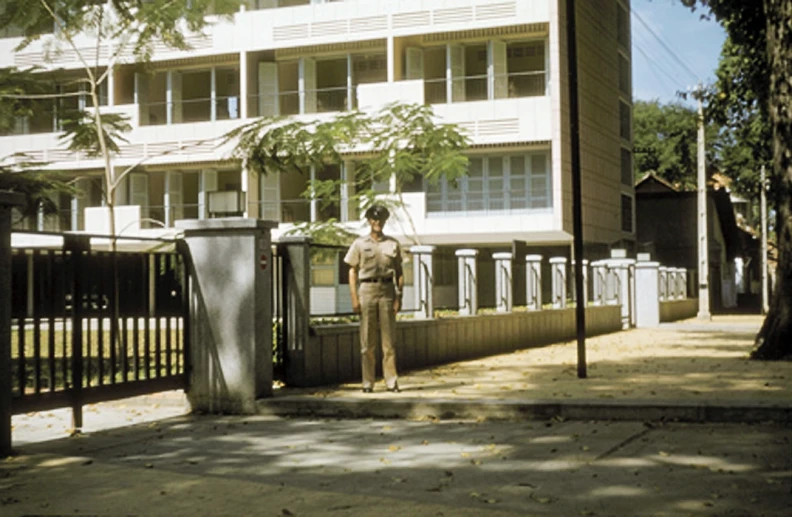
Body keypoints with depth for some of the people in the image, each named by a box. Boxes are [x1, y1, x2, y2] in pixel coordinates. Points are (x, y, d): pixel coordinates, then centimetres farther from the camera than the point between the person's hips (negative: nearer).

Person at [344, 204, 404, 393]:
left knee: (389, 340, 0)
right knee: (367, 340, 0)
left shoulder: (393, 244, 10)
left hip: (387, 290, 1)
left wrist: (399, 297, 1)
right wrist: (354, 298, -3)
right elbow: (353, 272, 6)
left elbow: (399, 273, 10)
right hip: (367, 289, -1)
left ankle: (391, 381, 4)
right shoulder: (360, 243, 8)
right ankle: (367, 383, 4)